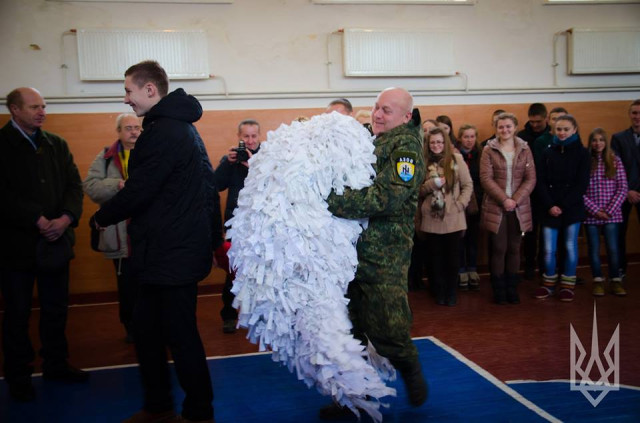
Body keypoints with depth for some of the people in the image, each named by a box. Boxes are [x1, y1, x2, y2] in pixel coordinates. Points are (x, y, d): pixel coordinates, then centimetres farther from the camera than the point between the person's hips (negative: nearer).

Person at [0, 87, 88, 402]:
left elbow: (74, 184, 2)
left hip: (56, 240, 5)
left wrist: (67, 217, -15)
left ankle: (55, 364, 30)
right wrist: (37, 220, -22)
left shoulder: (56, 144, 9)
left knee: (56, 308, 14)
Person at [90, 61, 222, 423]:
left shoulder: (164, 133, -18)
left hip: (172, 256, -10)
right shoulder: (181, 127, 15)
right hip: (169, 252, 10)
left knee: (181, 337, 1)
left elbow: (137, 192, -19)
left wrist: (101, 218, -1)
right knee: (147, 330, 17)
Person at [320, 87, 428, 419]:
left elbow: (387, 196, -22)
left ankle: (410, 369, 30)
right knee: (350, 326, 12)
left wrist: (331, 202, -24)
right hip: (351, 247, 7)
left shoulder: (406, 146, -9)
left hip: (383, 255, -6)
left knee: (385, 330, -2)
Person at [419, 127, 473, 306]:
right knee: (435, 258, 9)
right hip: (431, 218, 1)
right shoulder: (424, 162, 3)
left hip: (453, 218, -1)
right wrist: (433, 183, -15)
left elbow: (468, 185, 1)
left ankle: (451, 293, 22)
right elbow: (419, 190, 2)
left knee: (453, 257, 8)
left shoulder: (456, 159, -1)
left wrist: (460, 204, -11)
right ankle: (439, 293, 23)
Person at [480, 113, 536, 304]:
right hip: (496, 207, -2)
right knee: (499, 249, 0)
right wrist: (504, 199, -15)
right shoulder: (489, 150, 1)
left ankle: (512, 289, 17)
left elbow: (531, 179, 1)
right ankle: (499, 291, 10)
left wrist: (516, 200, -11)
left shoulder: (525, 149, 6)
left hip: (519, 208, 2)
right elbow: (486, 178, -7)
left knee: (514, 249, 7)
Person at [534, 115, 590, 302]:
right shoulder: (548, 152, 6)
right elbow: (540, 182, 1)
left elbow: (582, 184, -5)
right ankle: (549, 284, 16)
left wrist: (563, 206, -13)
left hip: (572, 208, -1)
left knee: (570, 247, 5)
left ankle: (568, 285, 17)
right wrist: (549, 205, -11)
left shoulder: (582, 153, 1)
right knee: (549, 249, 0)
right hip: (549, 209, 1)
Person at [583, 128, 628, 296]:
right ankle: (598, 281, 18)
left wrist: (609, 210, -8)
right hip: (591, 215, 0)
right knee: (594, 249, 7)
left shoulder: (615, 161, 3)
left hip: (612, 214, 0)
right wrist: (595, 210, -10)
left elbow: (622, 189, 0)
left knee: (613, 249, 0)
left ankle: (615, 281, 13)